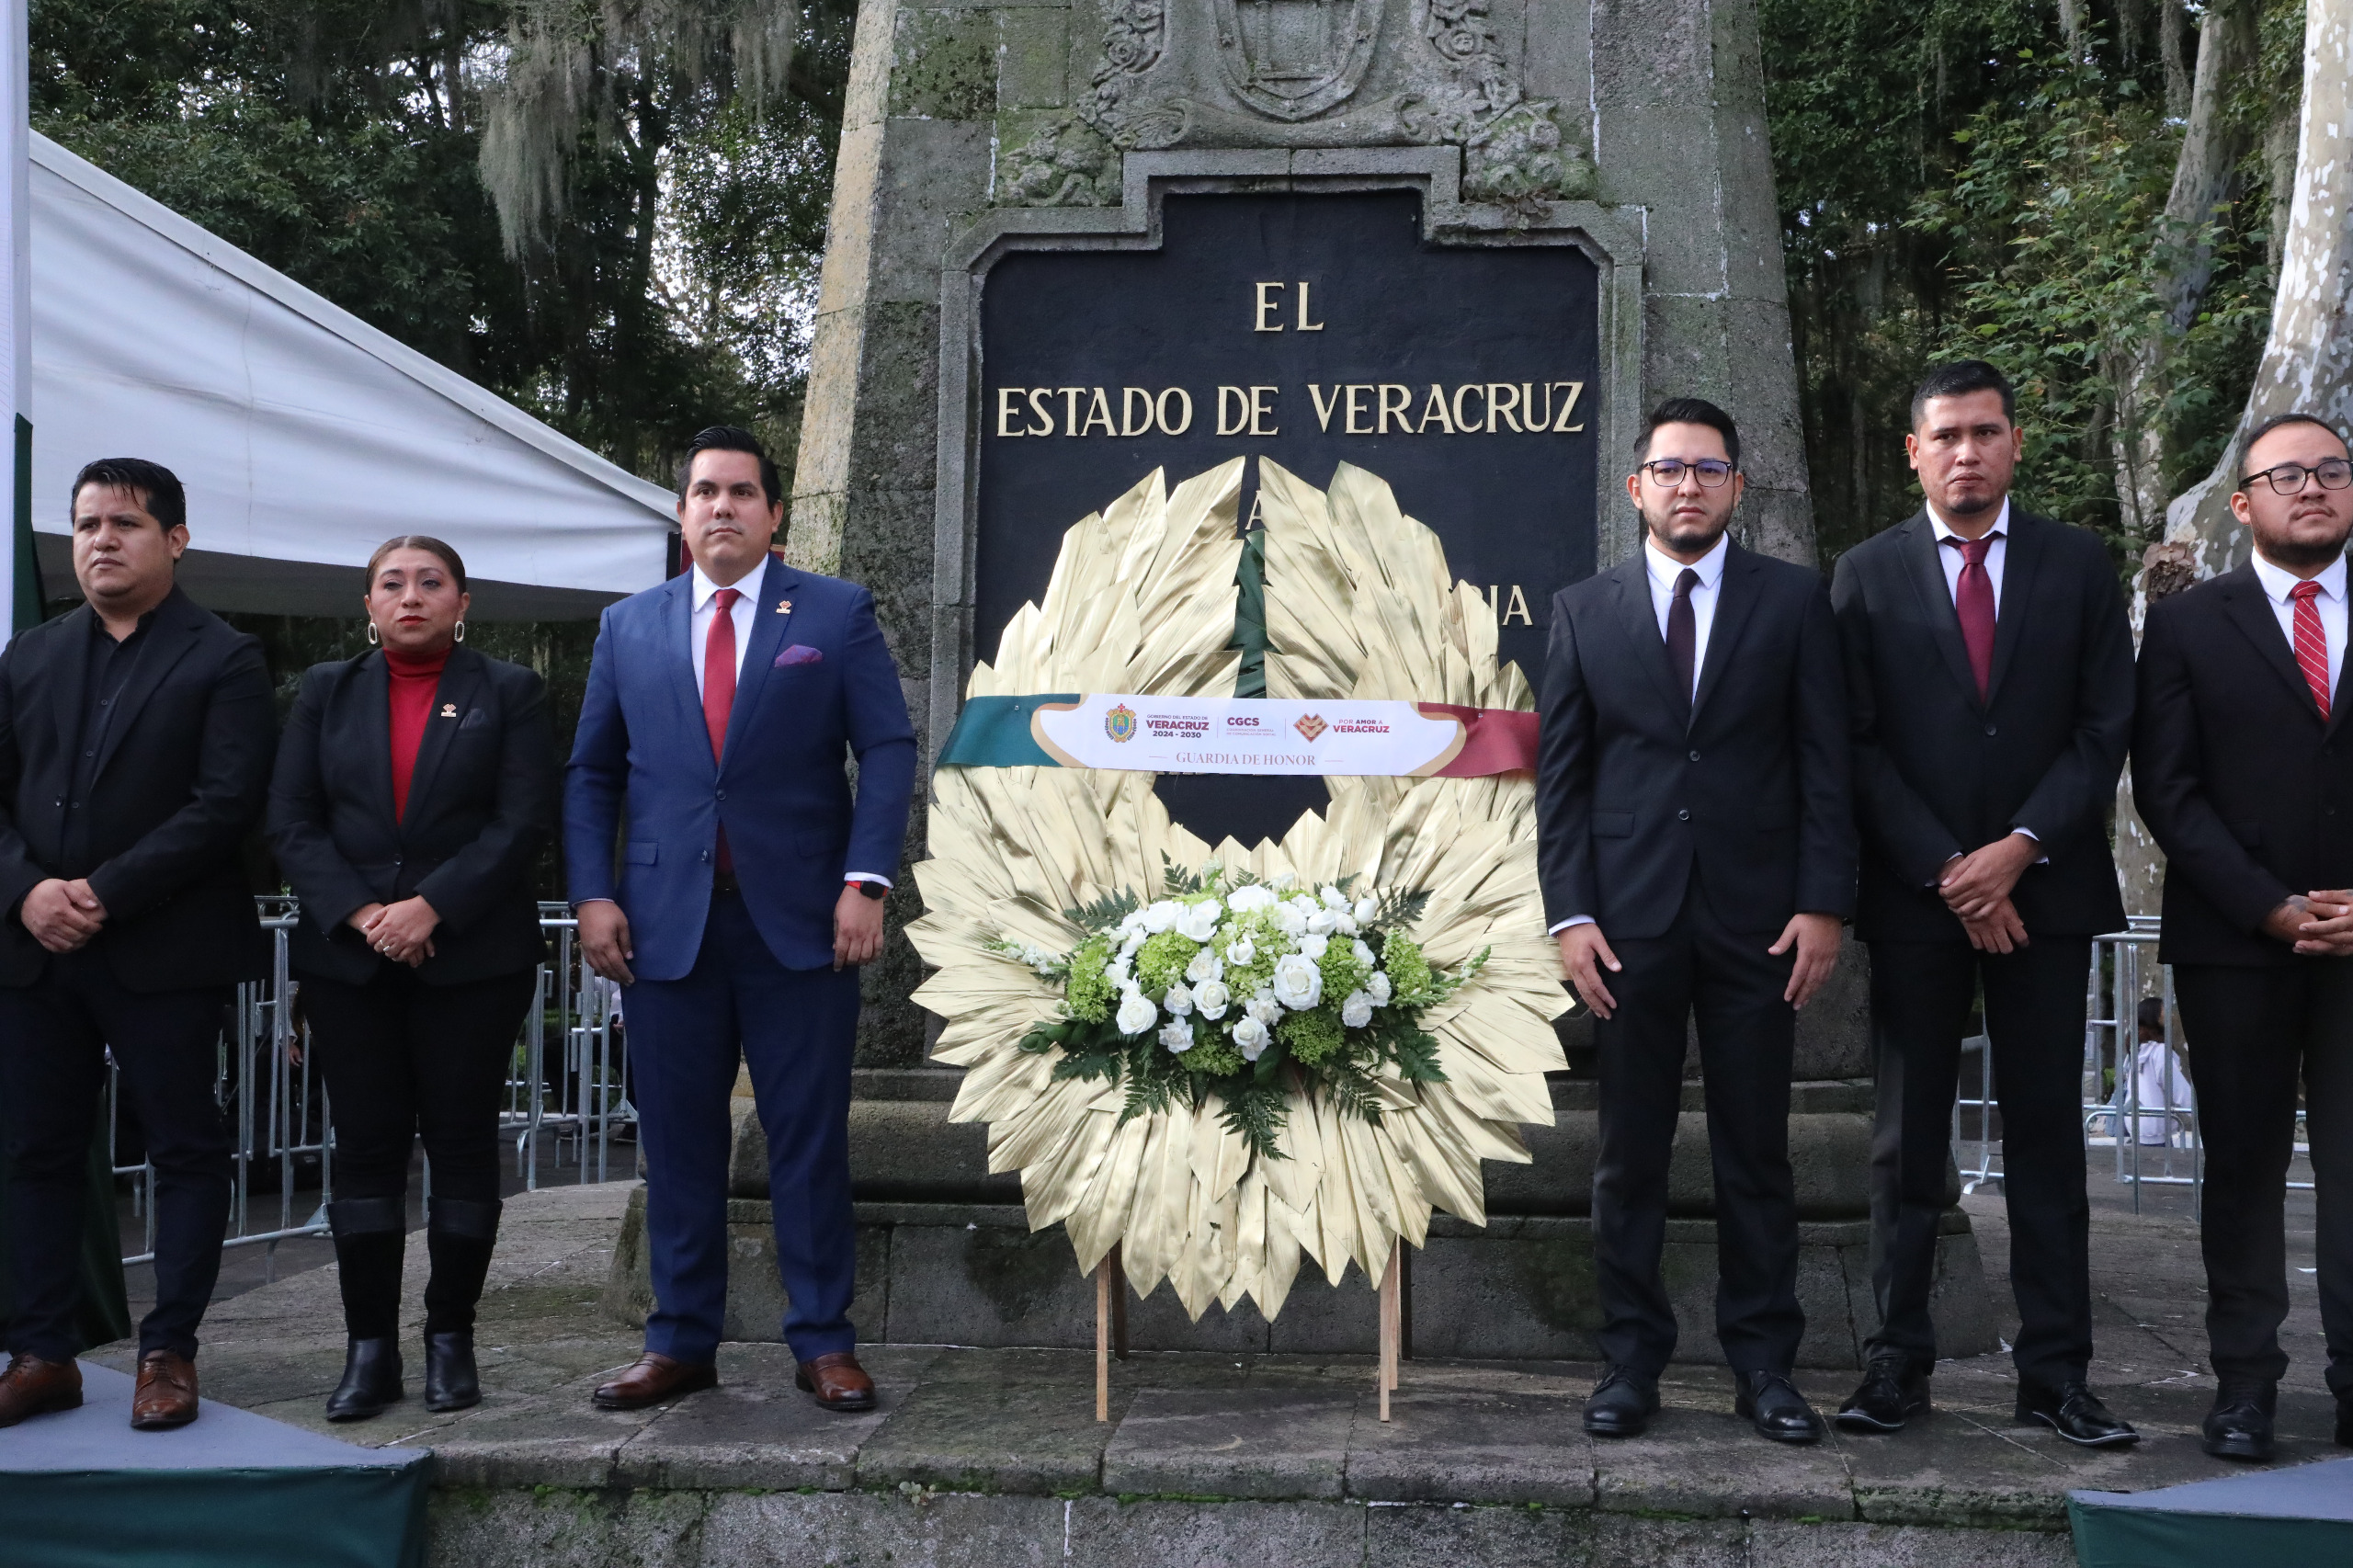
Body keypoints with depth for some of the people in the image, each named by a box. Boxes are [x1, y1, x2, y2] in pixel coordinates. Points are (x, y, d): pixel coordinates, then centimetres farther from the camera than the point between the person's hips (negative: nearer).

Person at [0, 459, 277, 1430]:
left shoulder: (224, 661, -2)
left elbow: (227, 803, -12)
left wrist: (106, 893, -16)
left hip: (164, 951, -5)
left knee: (186, 1150, 1)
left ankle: (168, 1351, 9)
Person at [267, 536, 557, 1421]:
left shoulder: (509, 693, 5)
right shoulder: (327, 692, 12)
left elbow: (524, 820, -5)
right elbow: (291, 821, 4)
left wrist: (433, 907, -15)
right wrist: (359, 914, -11)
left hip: (473, 956, -2)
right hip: (348, 958, 2)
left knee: (462, 1141, 1)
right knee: (365, 1145, 2)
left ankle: (451, 1338, 10)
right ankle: (369, 1347, 7)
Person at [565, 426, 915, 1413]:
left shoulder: (837, 614, 6)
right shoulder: (628, 628, 13)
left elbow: (888, 749, 0)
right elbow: (591, 775, 13)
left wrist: (865, 883, -10)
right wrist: (593, 894, 0)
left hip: (800, 922, -2)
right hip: (665, 922, 2)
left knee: (809, 1136, 2)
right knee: (678, 1140, 6)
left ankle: (823, 1342, 10)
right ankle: (681, 1343, 16)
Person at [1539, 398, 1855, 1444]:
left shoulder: (1793, 602, 6)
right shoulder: (1583, 612, 9)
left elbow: (1825, 764, 3)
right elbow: (1560, 775, 7)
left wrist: (1823, 904, -5)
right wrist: (1569, 912, -3)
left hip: (1756, 916, 0)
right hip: (1629, 919, 1)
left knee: (1756, 1152, 6)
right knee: (1630, 1153, 6)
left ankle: (1763, 1364, 15)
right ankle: (1632, 1359, 15)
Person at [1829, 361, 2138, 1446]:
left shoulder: (2080, 565, 7)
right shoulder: (1867, 575, 4)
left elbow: (2105, 728, 2)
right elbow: (1858, 745, 0)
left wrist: (2019, 848, -10)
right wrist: (1947, 870, -9)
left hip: (2043, 886, 1)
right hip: (1914, 897, -1)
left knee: (2046, 1134, 4)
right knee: (1908, 1140, 4)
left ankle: (2055, 1371, 10)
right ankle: (1897, 1363, 10)